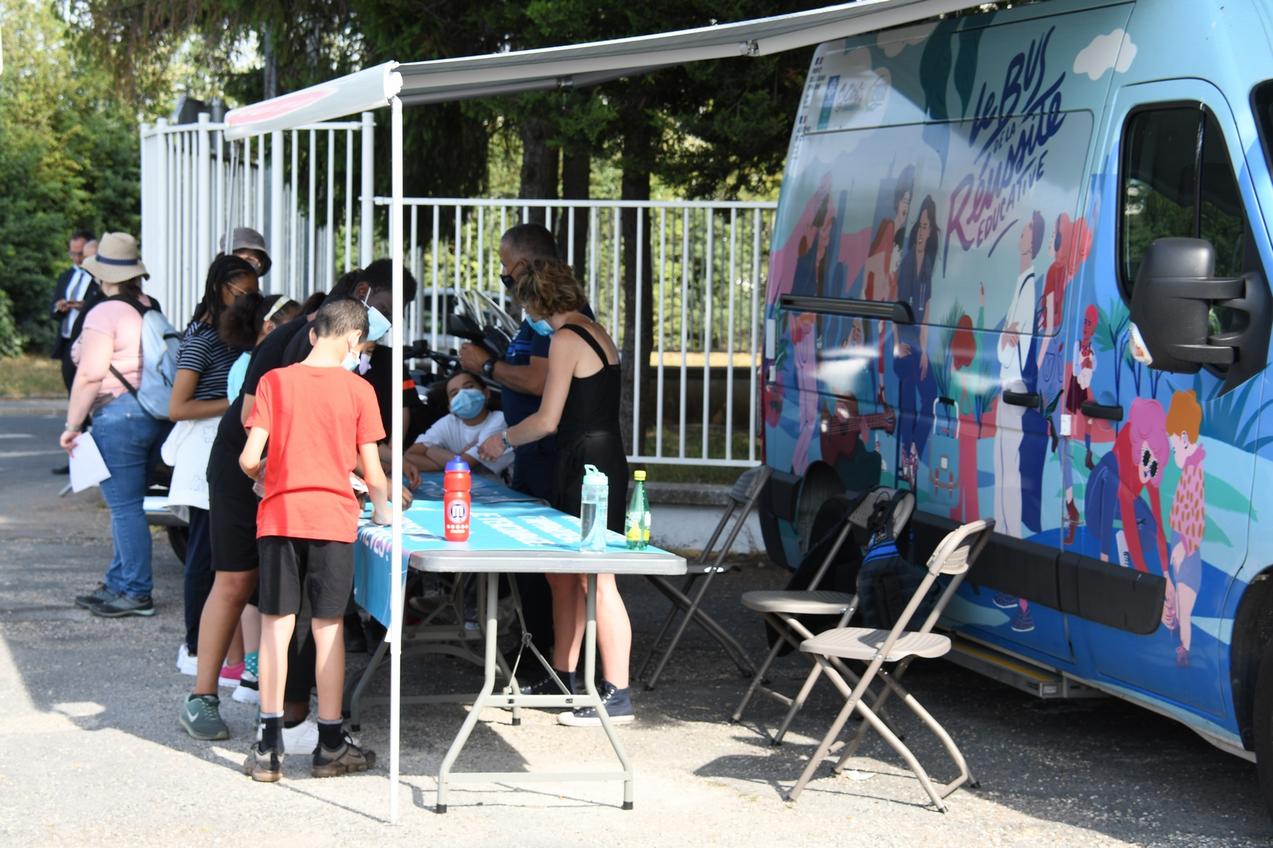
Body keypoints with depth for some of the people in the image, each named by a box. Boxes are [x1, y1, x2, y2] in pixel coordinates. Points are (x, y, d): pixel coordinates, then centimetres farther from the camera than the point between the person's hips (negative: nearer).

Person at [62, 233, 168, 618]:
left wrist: (72, 424, -10)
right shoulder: (152, 309, 13)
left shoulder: (105, 314, -12)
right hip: (154, 415, 9)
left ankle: (137, 593, -2)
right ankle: (118, 584, 24)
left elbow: (90, 375, -16)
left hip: (118, 416, -9)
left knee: (125, 507, -4)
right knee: (126, 504, 16)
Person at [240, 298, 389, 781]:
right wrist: (381, 507, 20)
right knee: (328, 627, 7)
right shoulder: (358, 390, -1)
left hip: (280, 516, 1)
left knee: (276, 626, 5)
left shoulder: (275, 381, 0)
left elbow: (249, 459, -5)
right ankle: (331, 745, 13)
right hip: (333, 517, -1)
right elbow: (372, 472, 1)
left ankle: (270, 747, 5)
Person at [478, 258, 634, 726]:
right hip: (604, 456, 10)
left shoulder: (566, 339, -13)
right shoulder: (597, 333, 15)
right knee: (563, 577, 17)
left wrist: (503, 438, 4)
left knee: (597, 581, -9)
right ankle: (562, 677, 26)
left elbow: (548, 420, -13)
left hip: (587, 466, -10)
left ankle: (617, 695, -8)